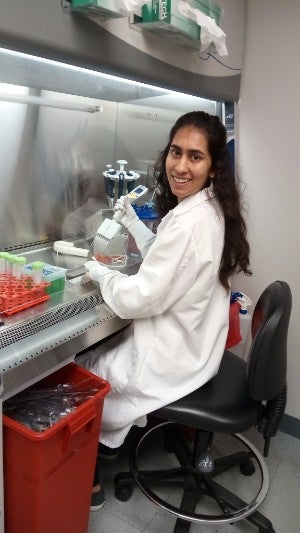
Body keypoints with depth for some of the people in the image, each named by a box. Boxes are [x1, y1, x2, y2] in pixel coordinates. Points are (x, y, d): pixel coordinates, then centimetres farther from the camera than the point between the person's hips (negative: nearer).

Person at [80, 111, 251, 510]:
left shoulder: (191, 221, -30)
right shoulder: (210, 209, 1)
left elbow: (140, 298, -26)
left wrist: (99, 273, -8)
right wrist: (132, 222, 5)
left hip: (173, 360, -9)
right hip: (193, 345, 9)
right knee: (100, 350, 25)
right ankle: (107, 439, 39)